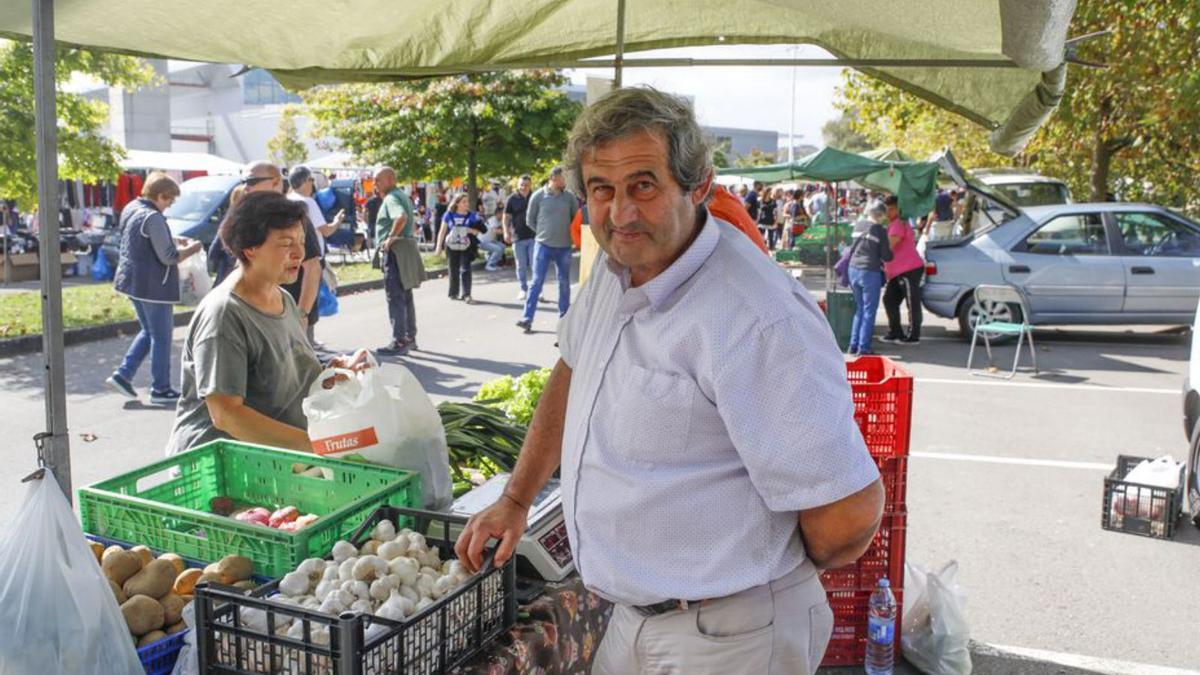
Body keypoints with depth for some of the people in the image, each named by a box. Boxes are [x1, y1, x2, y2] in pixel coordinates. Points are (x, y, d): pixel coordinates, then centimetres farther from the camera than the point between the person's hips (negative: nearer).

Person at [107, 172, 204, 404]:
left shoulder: (130, 208, 8)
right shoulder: (153, 218, -21)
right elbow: (168, 257, -20)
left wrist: (175, 240, 14)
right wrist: (192, 248, -5)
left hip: (133, 281, 9)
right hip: (153, 285, -9)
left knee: (148, 332, 22)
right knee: (161, 337, 2)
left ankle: (123, 375, 16)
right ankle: (161, 390, 9)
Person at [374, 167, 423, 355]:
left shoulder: (392, 198, -13)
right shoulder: (403, 195, 18)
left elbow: (401, 217, -33)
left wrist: (391, 237, -23)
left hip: (395, 250, -10)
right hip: (407, 246, 10)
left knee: (395, 297, -8)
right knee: (406, 296, 16)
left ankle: (399, 342, -7)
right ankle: (410, 338, 23)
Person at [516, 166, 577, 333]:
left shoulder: (569, 197, 0)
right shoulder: (538, 196, -5)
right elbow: (530, 220, 5)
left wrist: (568, 233, 9)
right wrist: (543, 232, 6)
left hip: (564, 247, 2)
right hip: (543, 245, -2)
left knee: (564, 283, 10)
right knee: (537, 282, -4)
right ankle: (527, 318, -4)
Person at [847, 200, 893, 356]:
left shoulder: (858, 226, 9)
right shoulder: (880, 230, -7)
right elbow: (887, 256, -4)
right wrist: (889, 253, 18)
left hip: (853, 269, 6)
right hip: (870, 272, -6)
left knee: (859, 309, 17)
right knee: (869, 311, 1)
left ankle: (854, 346, 14)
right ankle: (863, 348, -1)